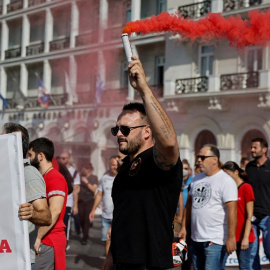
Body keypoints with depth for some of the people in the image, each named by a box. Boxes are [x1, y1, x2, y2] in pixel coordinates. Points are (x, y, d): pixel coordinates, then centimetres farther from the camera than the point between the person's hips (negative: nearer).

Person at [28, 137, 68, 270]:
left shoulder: (55, 178, -11)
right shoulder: (43, 178, 18)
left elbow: (55, 211, -21)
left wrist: (38, 238, -20)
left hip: (49, 242, -9)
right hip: (44, 240, 9)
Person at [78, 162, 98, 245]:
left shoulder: (94, 178, 2)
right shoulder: (80, 176, 8)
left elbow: (94, 189, -6)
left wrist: (87, 183, -15)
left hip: (89, 200, -2)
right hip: (81, 200, 2)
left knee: (87, 219, -7)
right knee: (81, 218, 0)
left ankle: (85, 238, -3)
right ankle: (84, 234, 23)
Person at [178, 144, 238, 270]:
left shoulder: (226, 181, -11)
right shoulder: (197, 178, 13)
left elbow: (232, 210, -17)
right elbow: (189, 204, 20)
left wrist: (231, 237, -22)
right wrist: (184, 227, 14)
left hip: (216, 240, -8)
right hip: (196, 238, 8)